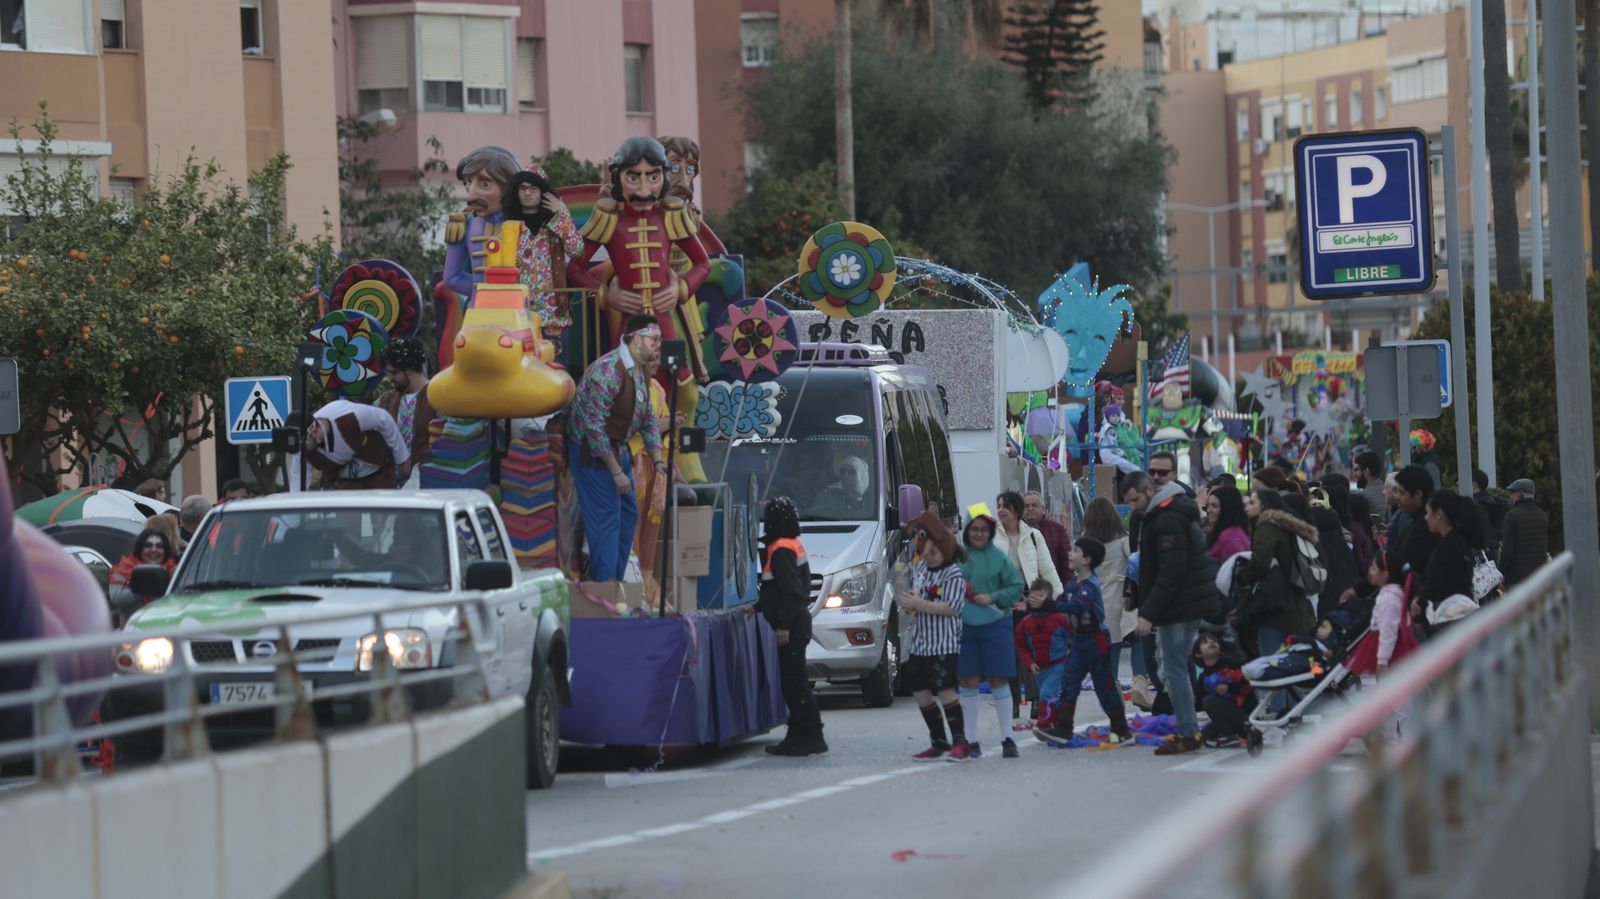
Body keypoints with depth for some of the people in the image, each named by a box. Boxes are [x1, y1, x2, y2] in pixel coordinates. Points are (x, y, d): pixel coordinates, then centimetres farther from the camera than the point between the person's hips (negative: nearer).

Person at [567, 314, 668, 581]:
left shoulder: (641, 369, 5)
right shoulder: (608, 371, -26)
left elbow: (647, 418, 14)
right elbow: (594, 426, -27)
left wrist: (658, 460, 4)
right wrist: (616, 471, -22)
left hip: (615, 447, 10)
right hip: (591, 448, -10)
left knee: (628, 514, 12)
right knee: (606, 518, -9)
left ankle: (614, 581, 21)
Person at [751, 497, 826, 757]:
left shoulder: (781, 550, -15)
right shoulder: (794, 546, 17)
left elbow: (789, 590, -21)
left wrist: (783, 625, -22)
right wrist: (758, 606, 29)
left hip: (791, 628, -10)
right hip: (797, 622, 10)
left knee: (794, 681, -9)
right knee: (792, 682, 13)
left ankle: (811, 737, -9)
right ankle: (799, 736, 15)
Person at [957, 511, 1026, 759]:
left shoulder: (999, 557, 2)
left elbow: (1016, 587, 3)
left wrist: (993, 597, -10)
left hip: (995, 624, -1)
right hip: (964, 625, 1)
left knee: (999, 680, 0)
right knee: (968, 682, 4)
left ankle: (1007, 738, 7)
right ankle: (971, 740, 12)